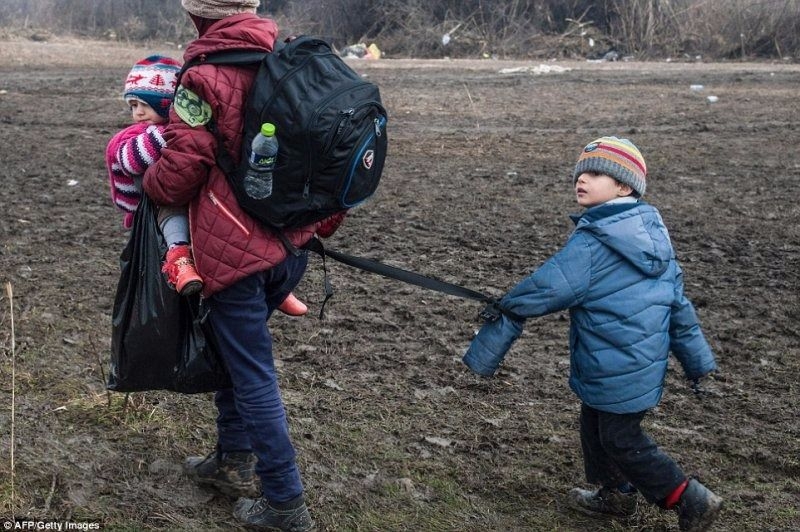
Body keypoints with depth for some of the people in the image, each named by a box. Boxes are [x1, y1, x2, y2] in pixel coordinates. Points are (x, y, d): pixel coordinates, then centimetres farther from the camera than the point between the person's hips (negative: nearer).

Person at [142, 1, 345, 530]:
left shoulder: (206, 75, -15)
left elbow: (178, 174, -16)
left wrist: (149, 185, 8)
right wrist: (323, 222, 21)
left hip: (235, 251, -7)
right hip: (293, 248, 7)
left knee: (253, 375, 3)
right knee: (238, 351, 25)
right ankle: (234, 461, 37)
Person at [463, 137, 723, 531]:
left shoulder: (592, 243, -22)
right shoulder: (653, 232, 5)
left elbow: (541, 292, -22)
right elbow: (677, 300, 10)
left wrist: (483, 351, -15)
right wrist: (698, 360, 17)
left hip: (616, 371, -9)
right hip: (646, 361, 9)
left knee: (621, 439, 6)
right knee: (596, 425, 23)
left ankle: (691, 500, 13)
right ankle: (616, 495, 39)